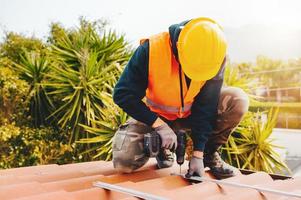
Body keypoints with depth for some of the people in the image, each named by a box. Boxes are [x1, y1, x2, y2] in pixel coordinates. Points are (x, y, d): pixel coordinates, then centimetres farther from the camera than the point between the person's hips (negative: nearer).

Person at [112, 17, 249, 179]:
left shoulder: (214, 56, -21)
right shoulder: (151, 49, -29)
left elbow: (206, 106, -19)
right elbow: (123, 94, -23)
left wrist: (198, 154, -22)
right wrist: (159, 125, -30)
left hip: (192, 114, 2)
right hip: (155, 116, -1)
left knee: (238, 101, -22)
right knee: (123, 161, -22)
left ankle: (209, 153, -2)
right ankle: (161, 147, 9)